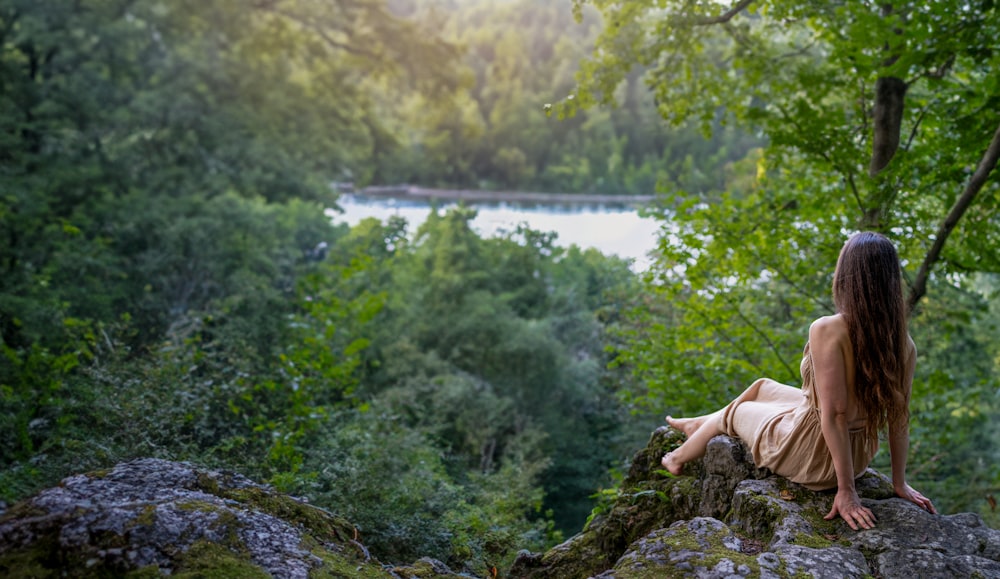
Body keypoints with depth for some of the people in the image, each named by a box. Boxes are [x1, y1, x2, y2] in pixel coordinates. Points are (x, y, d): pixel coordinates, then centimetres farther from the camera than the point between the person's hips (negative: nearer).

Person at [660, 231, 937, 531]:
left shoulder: (828, 331, -30)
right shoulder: (903, 343, -10)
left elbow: (835, 415, -28)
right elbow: (899, 416, -4)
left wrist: (846, 490, -21)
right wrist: (899, 483, 6)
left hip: (813, 453, -6)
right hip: (861, 453, 6)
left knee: (734, 411, 24)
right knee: (762, 386, 27)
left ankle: (679, 459, 52)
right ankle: (698, 425, 54)